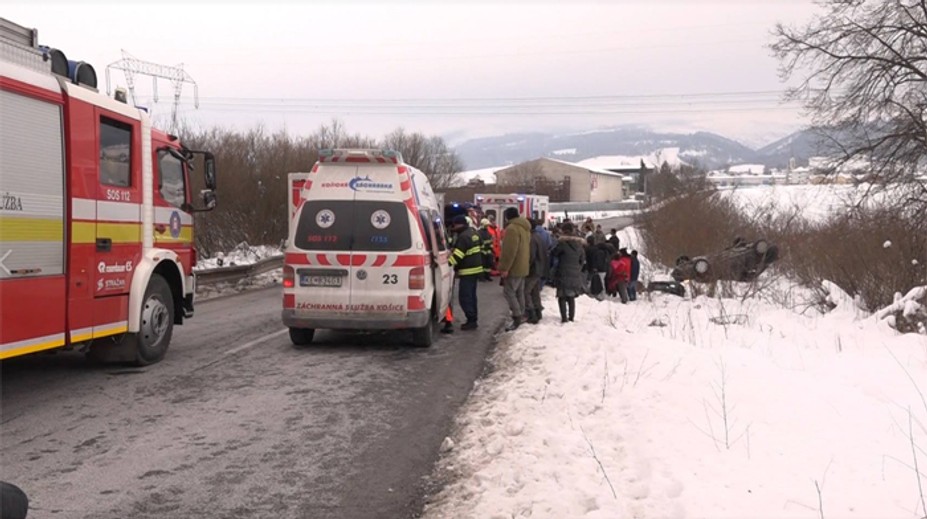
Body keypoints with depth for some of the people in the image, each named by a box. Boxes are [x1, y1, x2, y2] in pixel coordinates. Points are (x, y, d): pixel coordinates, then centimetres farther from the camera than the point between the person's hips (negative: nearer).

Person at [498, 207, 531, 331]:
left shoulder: (512, 228, -17)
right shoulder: (525, 228, 16)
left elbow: (510, 251, -23)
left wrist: (504, 268, -21)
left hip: (514, 267, -10)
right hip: (523, 267, 10)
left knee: (508, 292, -7)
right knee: (519, 292, 14)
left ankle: (517, 317, -11)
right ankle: (521, 315, 17)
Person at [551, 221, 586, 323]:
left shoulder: (563, 243, -13)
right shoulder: (579, 244, 6)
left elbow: (553, 254, -3)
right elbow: (582, 259, 14)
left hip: (563, 274, -5)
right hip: (576, 275, 5)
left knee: (562, 297, 2)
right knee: (571, 297, 16)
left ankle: (564, 317, -5)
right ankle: (571, 317, 17)